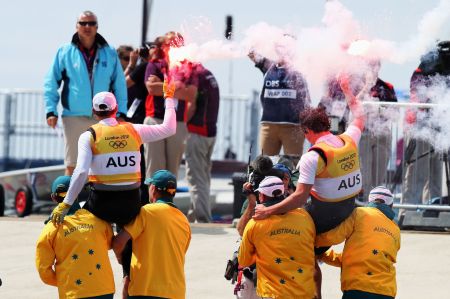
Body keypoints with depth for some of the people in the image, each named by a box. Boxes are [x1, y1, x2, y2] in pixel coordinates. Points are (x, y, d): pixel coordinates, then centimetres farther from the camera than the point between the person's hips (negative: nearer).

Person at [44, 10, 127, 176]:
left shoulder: (109, 54, 8)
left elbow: (120, 85, 10)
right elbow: (51, 83, 5)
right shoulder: (65, 52, 3)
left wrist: (121, 112, 3)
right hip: (74, 117, -2)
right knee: (72, 164, -3)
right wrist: (51, 110, -4)